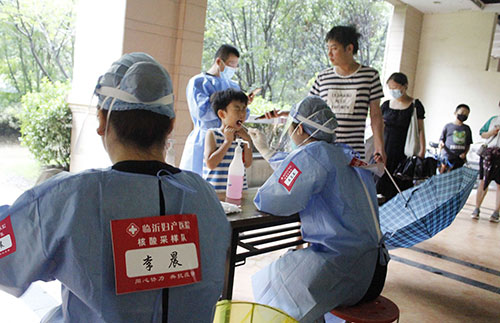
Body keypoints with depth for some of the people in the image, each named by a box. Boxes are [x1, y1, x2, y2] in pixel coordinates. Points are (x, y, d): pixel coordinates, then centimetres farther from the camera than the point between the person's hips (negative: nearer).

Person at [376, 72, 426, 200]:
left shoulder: (415, 105, 0)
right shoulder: (386, 105, 10)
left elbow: (420, 129, 0)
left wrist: (422, 150, -9)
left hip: (404, 151, -3)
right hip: (386, 149, 3)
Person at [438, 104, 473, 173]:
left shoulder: (467, 128, 13)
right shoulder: (448, 126, 4)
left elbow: (468, 144, 15)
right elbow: (441, 139, 7)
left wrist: (465, 153, -1)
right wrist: (441, 144, -16)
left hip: (460, 158, 3)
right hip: (447, 157, -3)